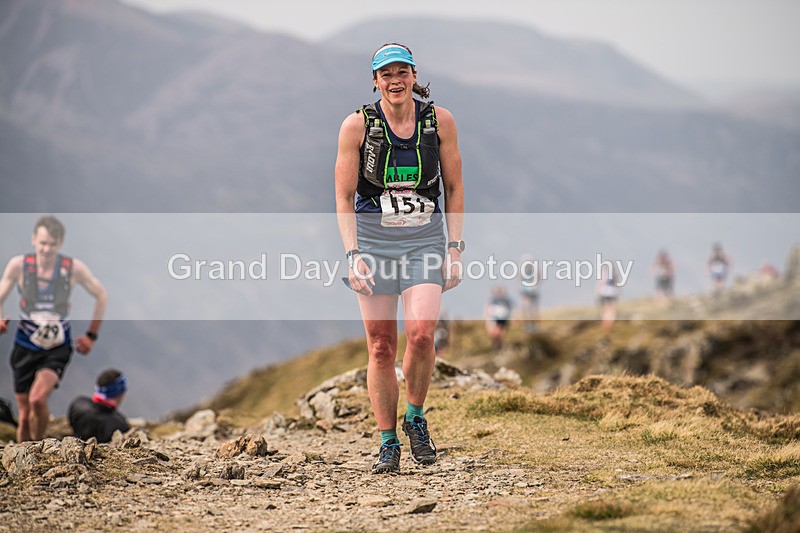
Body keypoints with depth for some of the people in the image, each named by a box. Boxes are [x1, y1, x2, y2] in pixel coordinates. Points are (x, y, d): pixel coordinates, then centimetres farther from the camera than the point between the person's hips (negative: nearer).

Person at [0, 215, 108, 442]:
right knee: (25, 417, 4)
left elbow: (101, 295, 5)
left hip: (57, 349, -2)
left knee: (37, 400, -25)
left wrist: (92, 335, 6)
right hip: (25, 347, 2)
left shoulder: (74, 268, -12)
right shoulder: (18, 265, -11)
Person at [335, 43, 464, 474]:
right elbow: (344, 196, -1)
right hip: (373, 242, 0)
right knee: (381, 346, 0)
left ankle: (416, 418, 6)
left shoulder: (440, 121, 1)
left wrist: (454, 248, 1)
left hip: (424, 242, 0)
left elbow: (454, 188, 8)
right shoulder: (357, 125, -3)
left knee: (421, 333, -19)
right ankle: (387, 443, 11)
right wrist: (353, 254, -10)